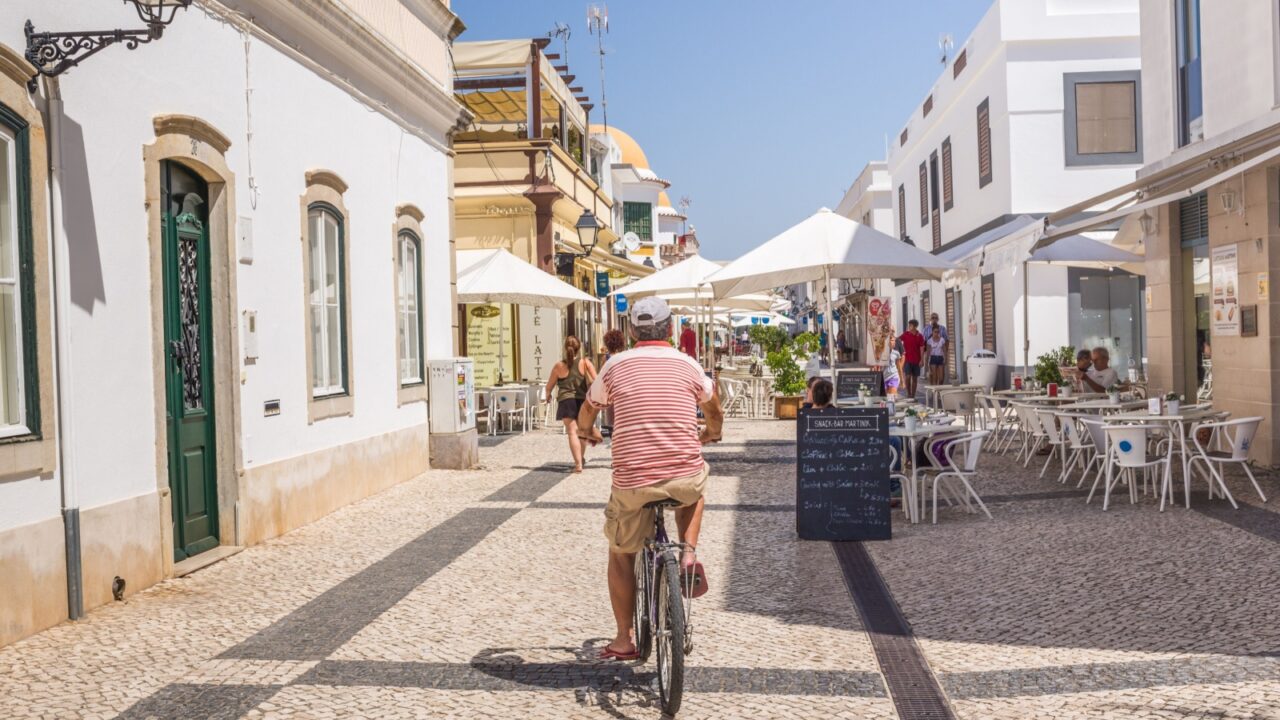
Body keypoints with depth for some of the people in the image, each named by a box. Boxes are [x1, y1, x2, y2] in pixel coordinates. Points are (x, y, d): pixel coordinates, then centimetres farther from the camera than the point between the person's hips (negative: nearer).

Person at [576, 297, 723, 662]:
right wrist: (708, 436, 46)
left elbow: (586, 416, 19)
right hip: (686, 478, 1)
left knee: (620, 555, 21)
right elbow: (715, 415, 23)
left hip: (632, 482, -1)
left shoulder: (616, 366, 4)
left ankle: (624, 641, 25)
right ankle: (689, 556, 15)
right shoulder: (689, 366, 6)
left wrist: (589, 434, 42)